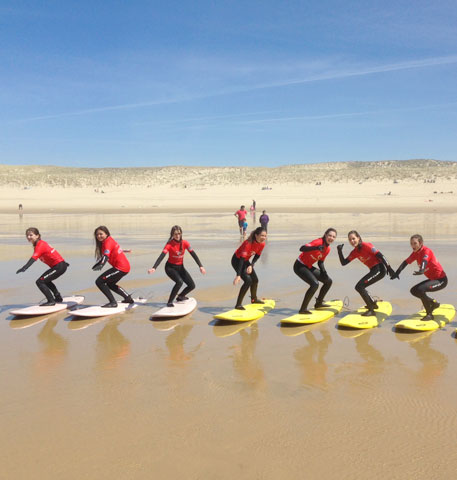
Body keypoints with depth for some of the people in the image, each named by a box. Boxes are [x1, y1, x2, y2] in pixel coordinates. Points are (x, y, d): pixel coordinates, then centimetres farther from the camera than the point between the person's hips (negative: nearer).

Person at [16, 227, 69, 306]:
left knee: (40, 282, -12)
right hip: (61, 265, 10)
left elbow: (33, 258, -33)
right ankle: (58, 298, 40)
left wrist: (24, 268, -46)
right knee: (46, 280, 30)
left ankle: (51, 301, -10)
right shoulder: (41, 243, 11)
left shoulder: (40, 245, -17)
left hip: (59, 266, -10)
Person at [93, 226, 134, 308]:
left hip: (121, 268, -10)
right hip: (125, 266, 10)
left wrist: (101, 265, -44)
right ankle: (128, 298, 30)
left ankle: (113, 302, -12)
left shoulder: (108, 242, -13)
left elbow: (106, 255, -30)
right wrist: (97, 264, 16)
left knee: (99, 282, -10)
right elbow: (104, 255, 22)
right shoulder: (110, 240, 14)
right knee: (110, 284, 29)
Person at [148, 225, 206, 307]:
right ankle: (170, 302, -17)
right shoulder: (169, 244, -21)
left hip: (180, 267, 5)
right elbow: (161, 256, -30)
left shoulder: (185, 243, -11)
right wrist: (154, 268, -43)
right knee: (179, 282, -31)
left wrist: (200, 266, -25)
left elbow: (193, 254, -15)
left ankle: (180, 297, 30)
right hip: (170, 267, -5)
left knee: (192, 286, 1)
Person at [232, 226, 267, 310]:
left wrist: (251, 265, -20)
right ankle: (238, 305, -15)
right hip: (237, 260, -8)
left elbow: (257, 256, -1)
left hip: (246, 261, 8)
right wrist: (238, 275, -49)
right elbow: (241, 259, -41)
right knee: (248, 280, -21)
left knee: (255, 280, 16)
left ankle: (254, 299, 43)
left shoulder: (262, 244, -14)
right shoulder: (248, 243, -36)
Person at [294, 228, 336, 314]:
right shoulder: (318, 242, -23)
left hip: (308, 267, 9)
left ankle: (319, 303, 28)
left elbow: (320, 262, 15)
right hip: (299, 266, -9)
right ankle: (303, 309, -19)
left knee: (328, 281, 12)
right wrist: (315, 248, -51)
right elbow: (302, 248, -36)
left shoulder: (328, 249, 3)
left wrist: (323, 271, -4)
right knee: (315, 284, -27)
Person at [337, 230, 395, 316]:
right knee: (359, 287, 17)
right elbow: (343, 263, 8)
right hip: (373, 270, 9)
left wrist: (389, 268, -20)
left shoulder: (366, 245, -13)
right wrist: (340, 251, -4)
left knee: (359, 286, -15)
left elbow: (380, 255, -16)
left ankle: (371, 310, -10)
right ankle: (373, 304, 35)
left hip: (380, 269, -9)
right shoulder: (354, 252, 10)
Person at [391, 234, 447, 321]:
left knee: (420, 290, -28)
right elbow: (406, 262, 5)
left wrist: (421, 271, -60)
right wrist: (397, 272, -9)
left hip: (441, 280, -9)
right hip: (432, 279, 9)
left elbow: (425, 261, -40)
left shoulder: (426, 251, -20)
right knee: (413, 291, 8)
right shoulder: (416, 253, 3)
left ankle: (429, 314, -14)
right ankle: (434, 303, 23)